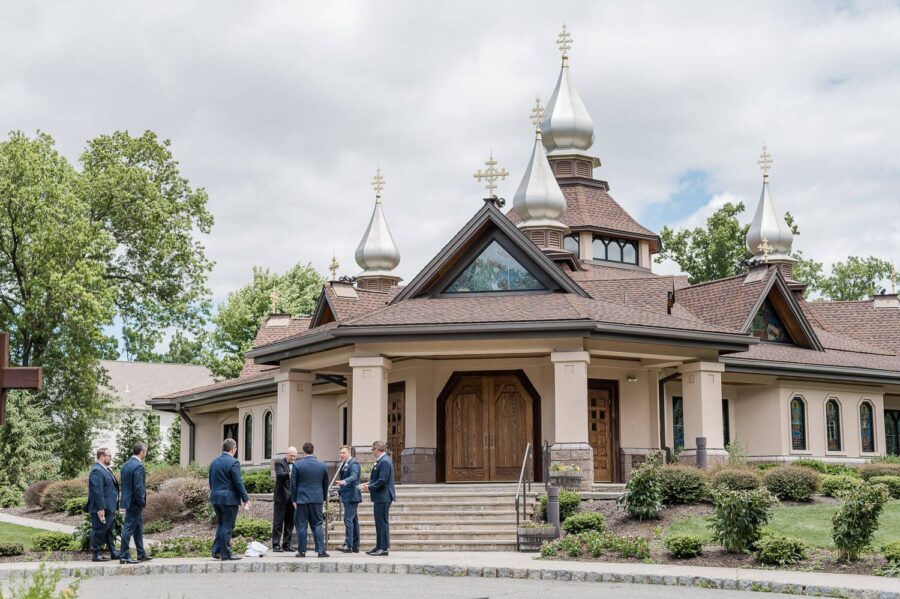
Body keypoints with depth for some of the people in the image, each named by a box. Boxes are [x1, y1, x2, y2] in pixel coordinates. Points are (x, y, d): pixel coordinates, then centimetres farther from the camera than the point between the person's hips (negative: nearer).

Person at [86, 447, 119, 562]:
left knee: (110, 531, 15)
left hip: (110, 508, 10)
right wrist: (101, 508, -25)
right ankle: (96, 554, 4)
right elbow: (97, 491, -22)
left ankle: (113, 553, 22)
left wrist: (115, 506, 19)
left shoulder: (106, 470, 15)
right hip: (102, 509, -10)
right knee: (99, 531, -2)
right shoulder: (96, 471, -17)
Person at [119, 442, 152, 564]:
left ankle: (141, 554, 24)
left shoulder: (126, 465, 10)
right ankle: (124, 556, -1)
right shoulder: (138, 466, -18)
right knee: (129, 529, -5)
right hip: (135, 503, -10)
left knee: (138, 528, 17)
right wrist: (142, 502, -14)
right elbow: (138, 487, -23)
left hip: (128, 500, 10)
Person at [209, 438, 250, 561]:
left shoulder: (214, 462, 10)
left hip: (215, 498, 7)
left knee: (220, 524, 18)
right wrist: (246, 499, -7)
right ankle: (225, 554, 1)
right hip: (229, 499, -7)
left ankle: (216, 551, 14)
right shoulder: (233, 463, -13)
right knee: (227, 526, -2)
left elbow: (211, 482, 15)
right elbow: (238, 483, -13)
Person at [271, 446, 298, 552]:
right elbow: (279, 475, -21)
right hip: (281, 497, -5)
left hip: (292, 498, 5)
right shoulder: (279, 463, -3)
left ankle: (287, 545, 15)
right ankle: (276, 545, 0)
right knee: (278, 522, -2)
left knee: (290, 523, 8)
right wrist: (289, 474, -39)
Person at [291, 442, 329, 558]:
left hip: (302, 499, -2)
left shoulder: (297, 465, -6)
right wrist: (324, 498, 19)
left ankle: (302, 551, 5)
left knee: (302, 526, 4)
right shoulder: (322, 465, 3)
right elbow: (325, 483, 10)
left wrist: (294, 499, 5)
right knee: (318, 525, 5)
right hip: (317, 499, 2)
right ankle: (321, 550, 0)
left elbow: (293, 483, -3)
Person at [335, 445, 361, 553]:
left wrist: (344, 482, -45)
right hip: (347, 496, 10)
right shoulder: (344, 464, 16)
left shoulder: (353, 463, -12)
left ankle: (348, 545, -17)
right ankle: (355, 546, 17)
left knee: (348, 520, -14)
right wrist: (339, 491, 17)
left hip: (351, 496, -10)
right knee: (354, 521, 12)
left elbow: (353, 476, -28)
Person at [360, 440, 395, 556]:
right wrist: (369, 483, 10)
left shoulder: (384, 462, -18)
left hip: (383, 497, -11)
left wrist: (370, 487, -14)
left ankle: (384, 548, -4)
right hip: (380, 497, 11)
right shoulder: (382, 460, 15)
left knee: (382, 522, -7)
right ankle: (379, 547, 20)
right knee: (380, 522, 14)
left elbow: (382, 480, -23)